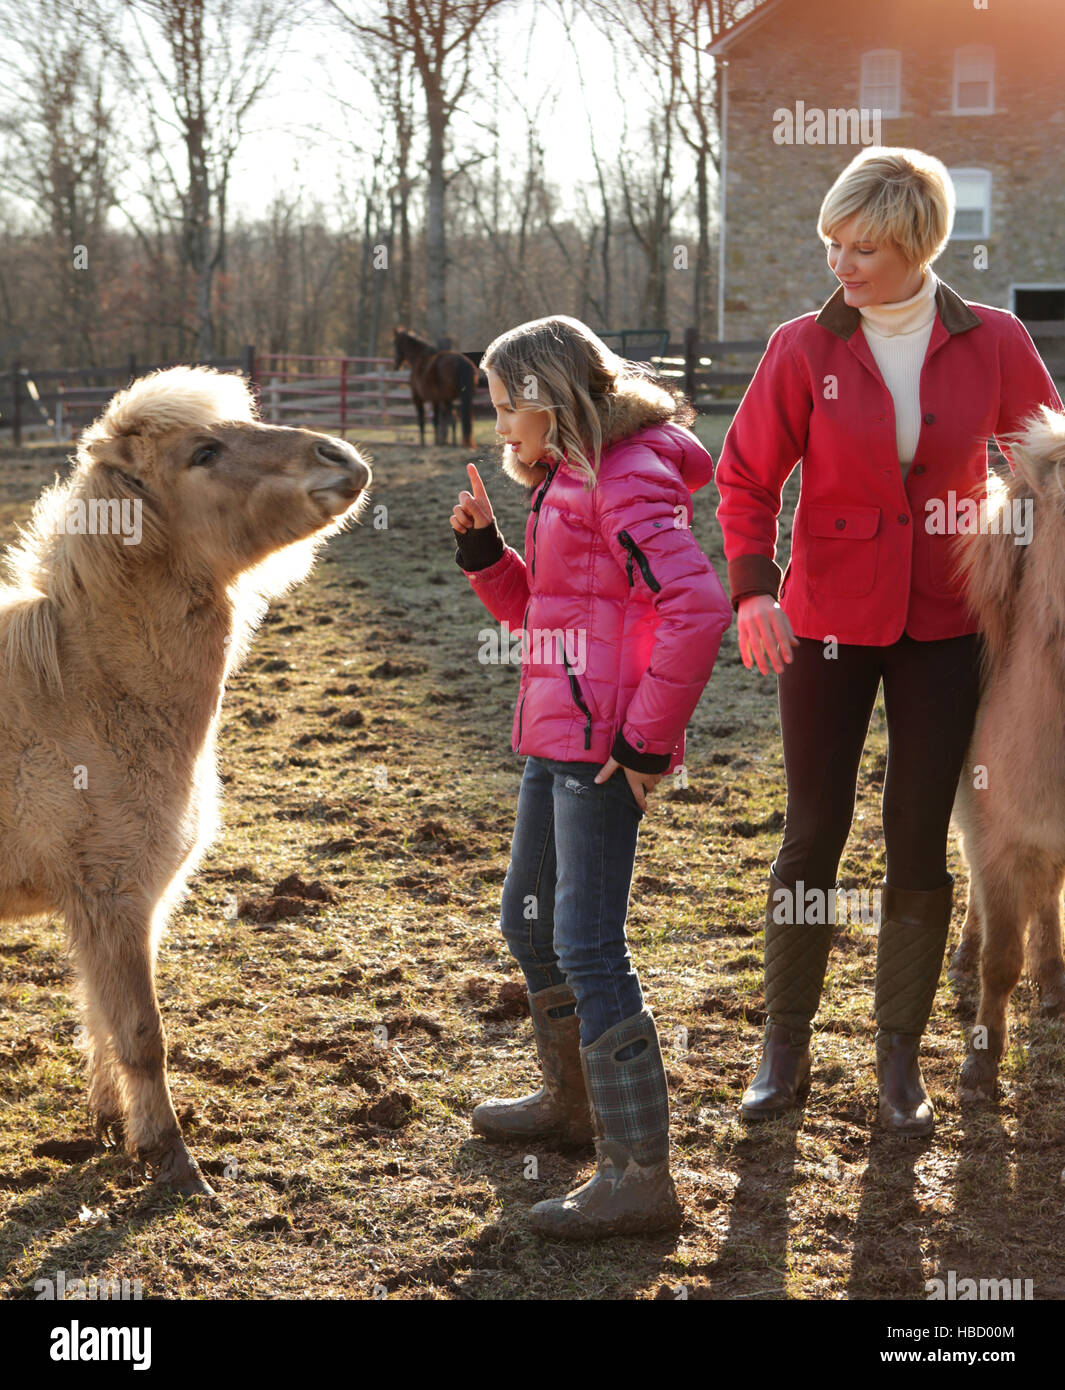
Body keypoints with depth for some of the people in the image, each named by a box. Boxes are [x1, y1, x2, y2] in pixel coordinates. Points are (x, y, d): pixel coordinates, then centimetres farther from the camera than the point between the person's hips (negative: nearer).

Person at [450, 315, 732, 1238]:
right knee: (530, 922, 21)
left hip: (603, 744, -11)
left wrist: (647, 737, -22)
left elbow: (699, 606, -25)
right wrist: (483, 548, 7)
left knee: (587, 945, -11)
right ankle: (574, 1103, 40)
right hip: (557, 737, 11)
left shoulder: (626, 480, -15)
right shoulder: (568, 480, 16)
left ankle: (639, 1177, -7)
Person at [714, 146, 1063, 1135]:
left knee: (920, 844, 5)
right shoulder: (804, 350, -6)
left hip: (942, 627, 1)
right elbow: (745, 477, -4)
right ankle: (785, 1046, 20)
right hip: (827, 623, 0)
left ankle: (900, 1058, 18)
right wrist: (753, 588, -19)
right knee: (812, 833, 6)